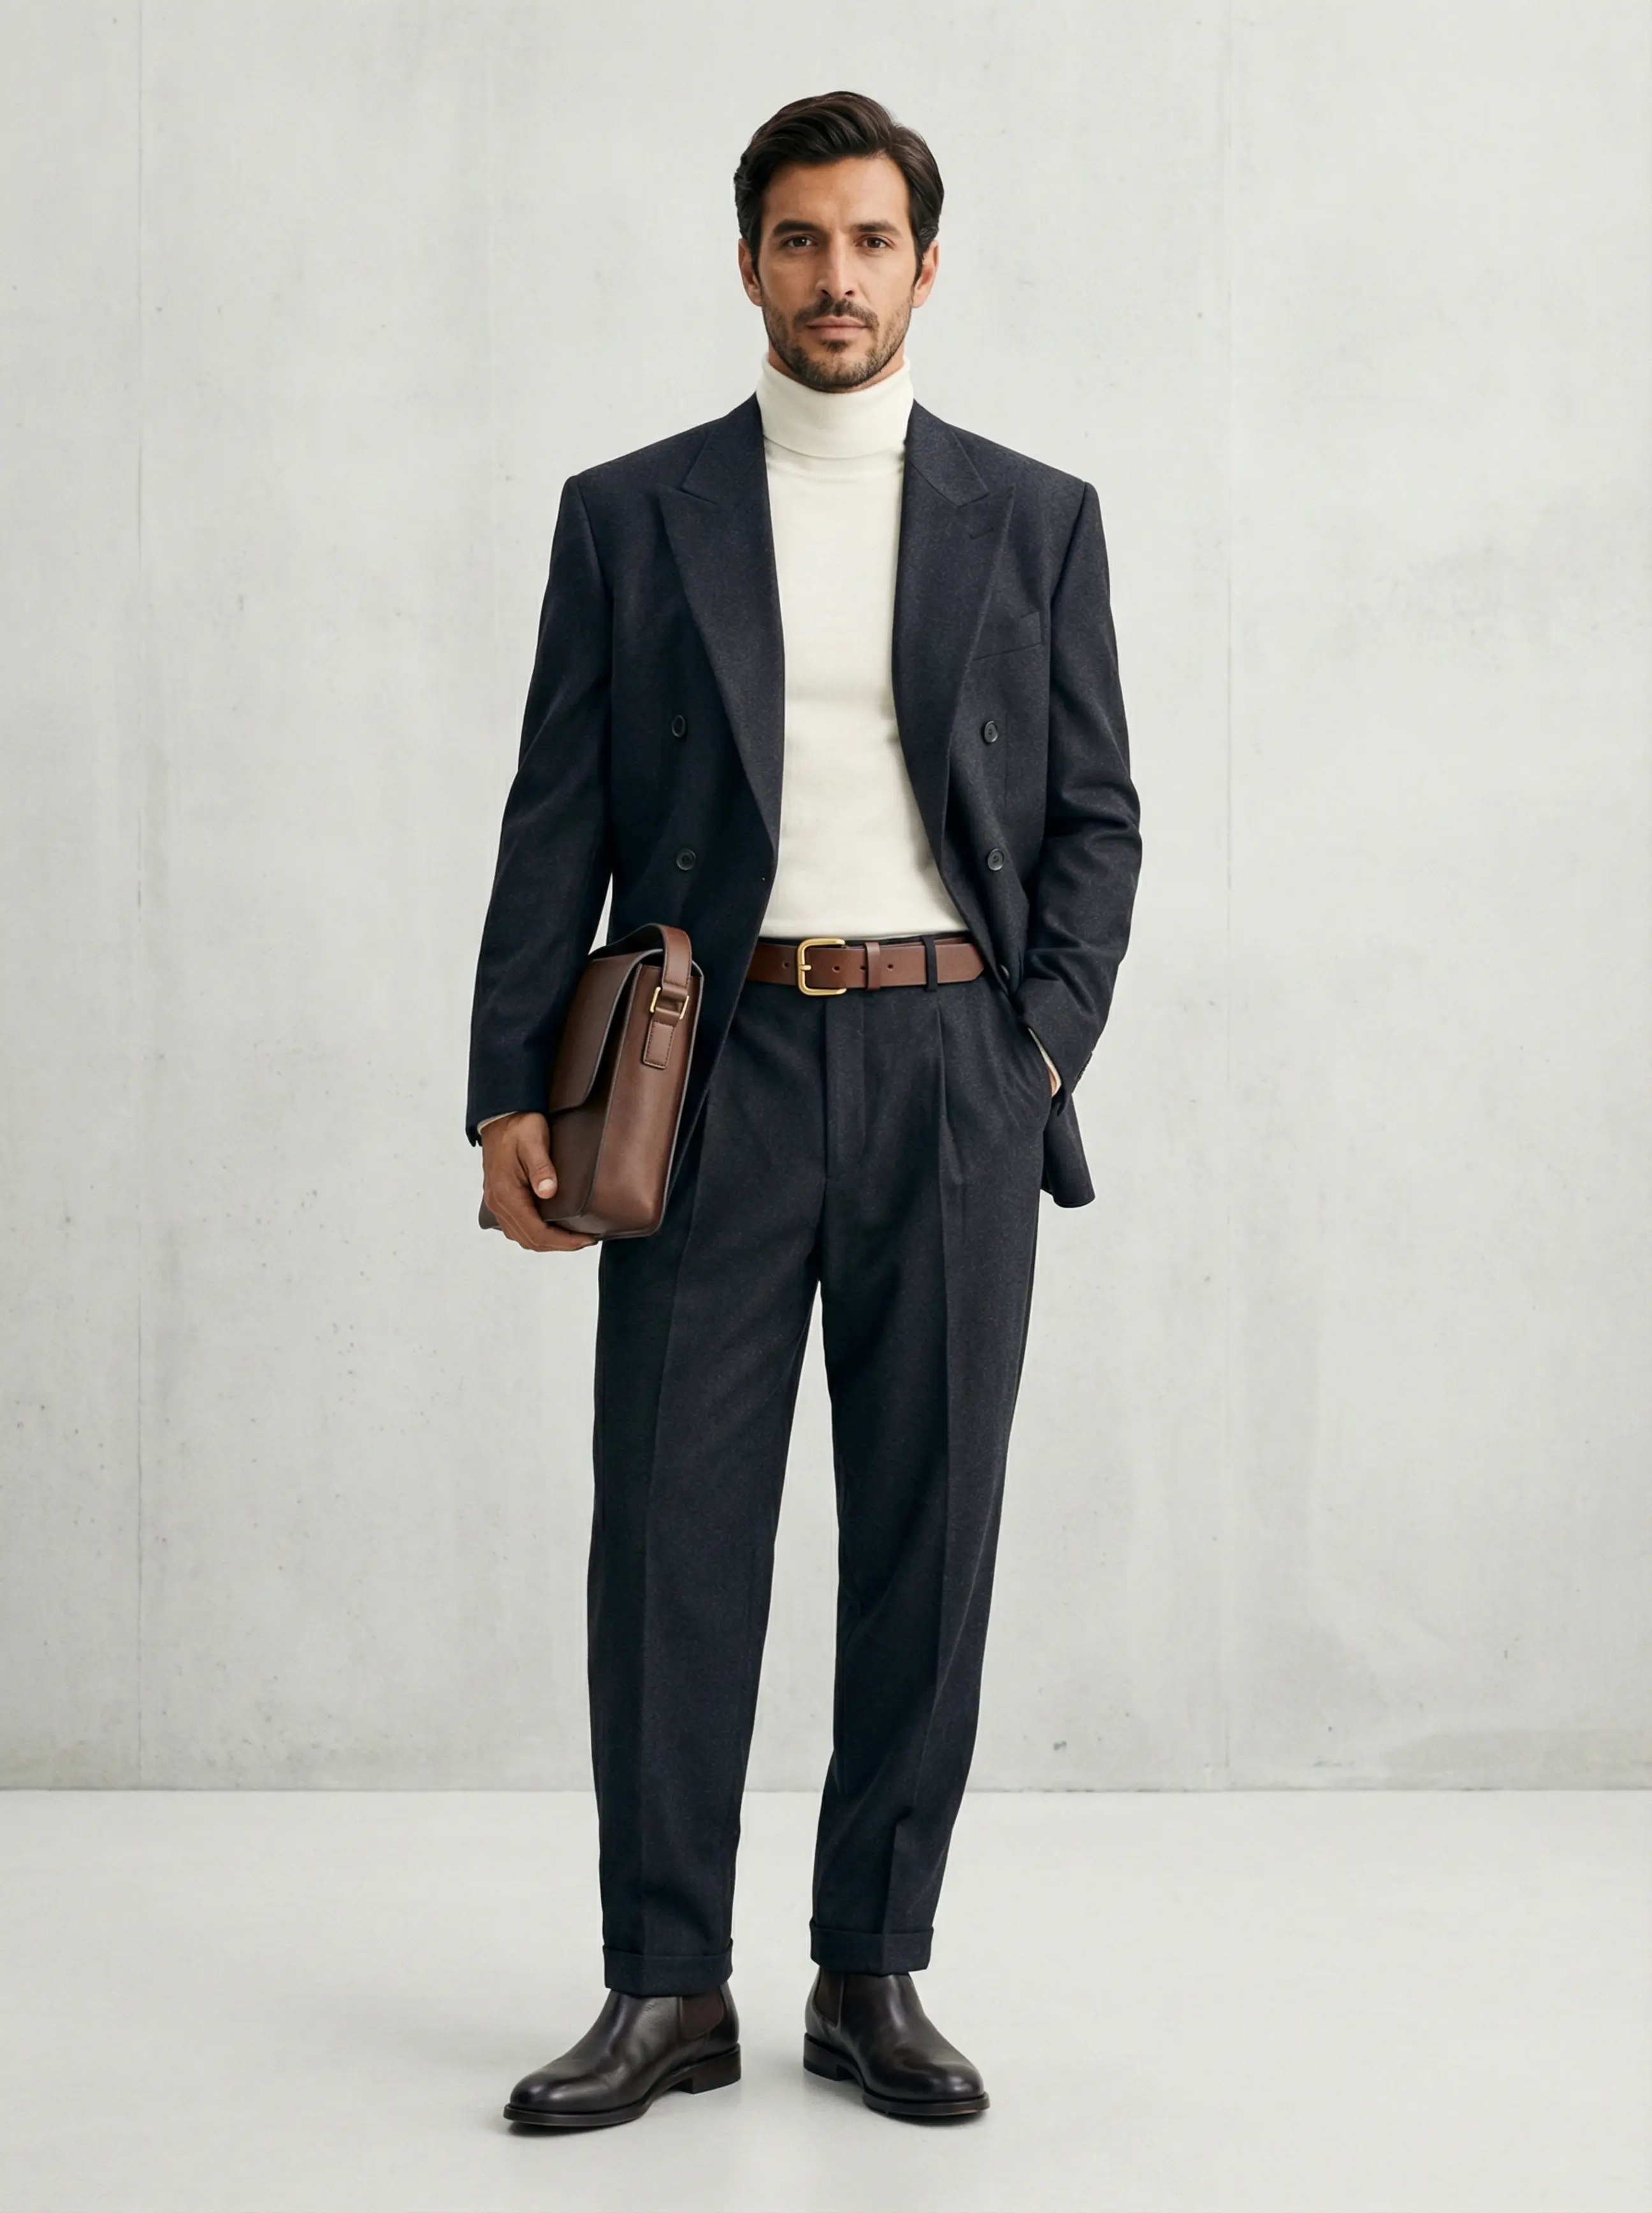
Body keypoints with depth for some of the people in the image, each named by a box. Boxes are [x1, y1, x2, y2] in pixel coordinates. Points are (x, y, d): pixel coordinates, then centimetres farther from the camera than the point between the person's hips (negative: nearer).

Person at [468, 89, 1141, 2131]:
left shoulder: (1034, 521, 10)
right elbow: (558, 821, 5)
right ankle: (665, 1990, 9)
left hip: (953, 1073, 1)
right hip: (714, 1067, 0)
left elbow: (1095, 814, 10)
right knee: (672, 1526, -1)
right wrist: (512, 1094, -3)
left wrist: (1046, 1041, -4)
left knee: (926, 1528, 4)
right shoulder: (628, 515, 8)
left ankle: (874, 1976, 15)